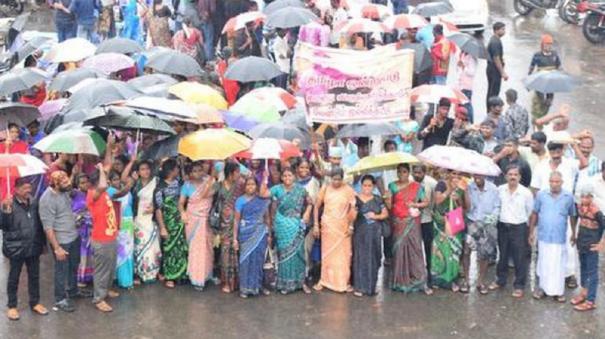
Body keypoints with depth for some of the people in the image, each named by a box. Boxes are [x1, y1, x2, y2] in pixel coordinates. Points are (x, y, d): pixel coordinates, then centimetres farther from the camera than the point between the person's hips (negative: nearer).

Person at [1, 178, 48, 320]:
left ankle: (35, 303, 30)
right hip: (16, 248, -5)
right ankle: (12, 306, 21)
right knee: (14, 278, 9)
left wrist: (42, 241, 13)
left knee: (34, 276, 15)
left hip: (33, 247, 5)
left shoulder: (33, 203, 2)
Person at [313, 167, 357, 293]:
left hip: (343, 226, -1)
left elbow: (353, 209, -4)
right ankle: (324, 280, 15)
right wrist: (316, 225, 0)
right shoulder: (325, 188, -1)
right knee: (327, 253, 7)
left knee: (344, 254, 3)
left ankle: (344, 282, 12)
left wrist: (351, 226, -10)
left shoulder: (348, 190, -5)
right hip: (327, 226, 1)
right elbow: (317, 207, 4)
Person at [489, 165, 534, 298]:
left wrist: (521, 221, 4)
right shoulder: (499, 190, -2)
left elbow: (530, 211, 0)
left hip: (519, 228, -3)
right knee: (502, 256, 16)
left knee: (520, 259, 2)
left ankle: (519, 286, 12)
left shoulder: (526, 192, -9)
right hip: (502, 226, 3)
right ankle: (500, 280, 32)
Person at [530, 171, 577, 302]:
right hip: (544, 236, 1)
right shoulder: (541, 195, -4)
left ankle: (558, 291, 15)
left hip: (560, 237, 0)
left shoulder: (568, 197, -4)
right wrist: (531, 232, 6)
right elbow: (534, 214, 4)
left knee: (559, 264, 4)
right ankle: (542, 287, 23)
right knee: (543, 263, 10)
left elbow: (572, 216, 7)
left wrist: (573, 234, 13)